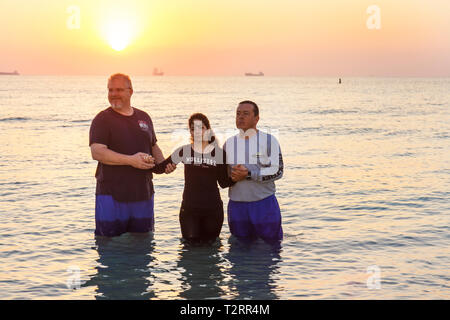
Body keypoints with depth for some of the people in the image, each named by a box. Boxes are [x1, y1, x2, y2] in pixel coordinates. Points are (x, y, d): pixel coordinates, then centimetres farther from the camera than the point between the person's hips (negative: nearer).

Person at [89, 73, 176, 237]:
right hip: (112, 193, -5)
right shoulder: (102, 119, -3)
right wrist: (131, 160, -23)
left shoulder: (144, 117, 14)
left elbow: (154, 147, 25)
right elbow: (97, 152, -16)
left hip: (143, 192, 5)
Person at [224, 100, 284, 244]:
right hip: (237, 205, 3)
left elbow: (277, 171, -9)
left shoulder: (269, 141, -1)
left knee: (272, 244, 4)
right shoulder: (229, 143, 9)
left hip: (264, 203, -3)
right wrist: (231, 175, -9)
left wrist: (249, 173, -18)